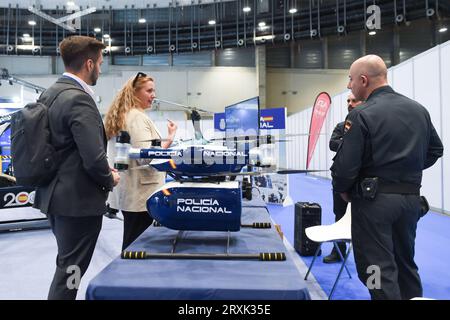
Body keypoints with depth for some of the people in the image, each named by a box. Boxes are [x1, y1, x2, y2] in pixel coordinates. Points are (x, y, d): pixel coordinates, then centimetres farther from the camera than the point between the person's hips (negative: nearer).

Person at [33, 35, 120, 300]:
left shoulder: (50, 93, 7)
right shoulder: (79, 100, -21)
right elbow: (94, 159, -27)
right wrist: (110, 179, -6)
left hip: (55, 194, 10)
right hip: (78, 199, -9)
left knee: (66, 265, 24)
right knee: (71, 270, 5)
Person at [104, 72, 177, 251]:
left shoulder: (119, 117, 16)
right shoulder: (137, 117, -14)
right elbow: (146, 157, -22)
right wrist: (170, 138, -21)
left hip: (126, 192, 10)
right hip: (139, 193, -10)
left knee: (130, 244, 15)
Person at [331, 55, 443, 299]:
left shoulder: (361, 115, -14)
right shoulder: (419, 109, 8)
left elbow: (345, 165, -17)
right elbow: (435, 150, 17)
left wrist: (342, 189, 1)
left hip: (374, 199, -7)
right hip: (411, 197, 7)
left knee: (378, 270, 3)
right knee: (405, 263, 22)